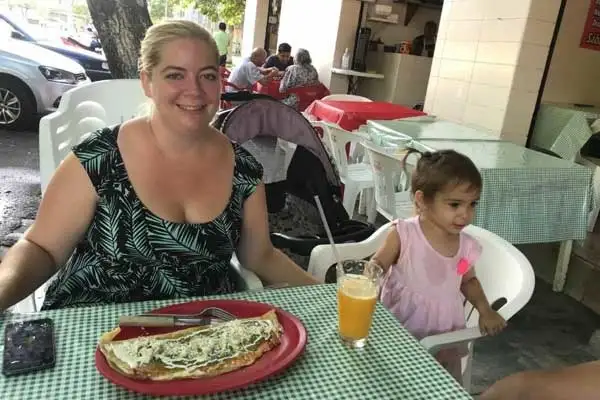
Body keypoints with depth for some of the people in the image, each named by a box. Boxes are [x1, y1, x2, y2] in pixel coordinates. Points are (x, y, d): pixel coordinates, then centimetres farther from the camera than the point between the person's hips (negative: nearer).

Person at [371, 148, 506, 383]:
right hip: (400, 329, -4)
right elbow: (378, 266, -10)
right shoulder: (403, 234, -18)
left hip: (444, 335, 4)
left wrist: (485, 310, 1)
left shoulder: (467, 246, -3)